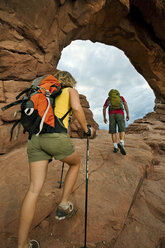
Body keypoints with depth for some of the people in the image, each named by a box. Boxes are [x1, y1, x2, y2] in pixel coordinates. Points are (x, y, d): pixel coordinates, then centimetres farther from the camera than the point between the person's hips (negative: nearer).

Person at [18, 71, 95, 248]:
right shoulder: (71, 90, 15)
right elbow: (76, 108, -7)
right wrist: (87, 130, 4)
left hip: (35, 138, 6)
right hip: (56, 136, -6)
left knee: (34, 188, 9)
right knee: (76, 163, 23)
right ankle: (63, 206, 26)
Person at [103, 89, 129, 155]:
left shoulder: (108, 99, 25)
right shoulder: (121, 97, 24)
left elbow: (104, 108, 16)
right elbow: (125, 105, 7)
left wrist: (104, 118, 21)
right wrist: (128, 114, 2)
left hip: (111, 115, 1)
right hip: (120, 114, -1)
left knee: (113, 131, 3)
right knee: (122, 131, -4)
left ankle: (115, 147, -9)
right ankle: (121, 143, -29)